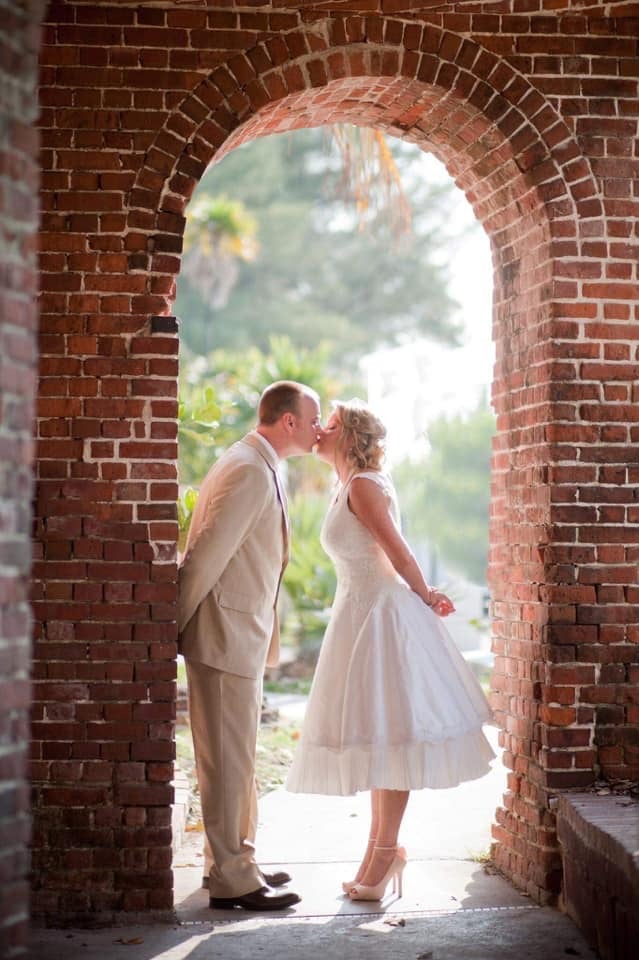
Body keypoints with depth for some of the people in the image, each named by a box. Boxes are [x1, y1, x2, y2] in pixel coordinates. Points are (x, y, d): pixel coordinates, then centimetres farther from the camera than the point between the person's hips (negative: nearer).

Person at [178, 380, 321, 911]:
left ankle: (233, 860, 29)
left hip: (243, 634, 10)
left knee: (238, 757, 18)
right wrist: (178, 625, -15)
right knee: (228, 758, -4)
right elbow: (206, 555, -21)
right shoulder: (248, 471, -18)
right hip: (226, 635, -10)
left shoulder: (262, 469, 16)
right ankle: (231, 878, 2)